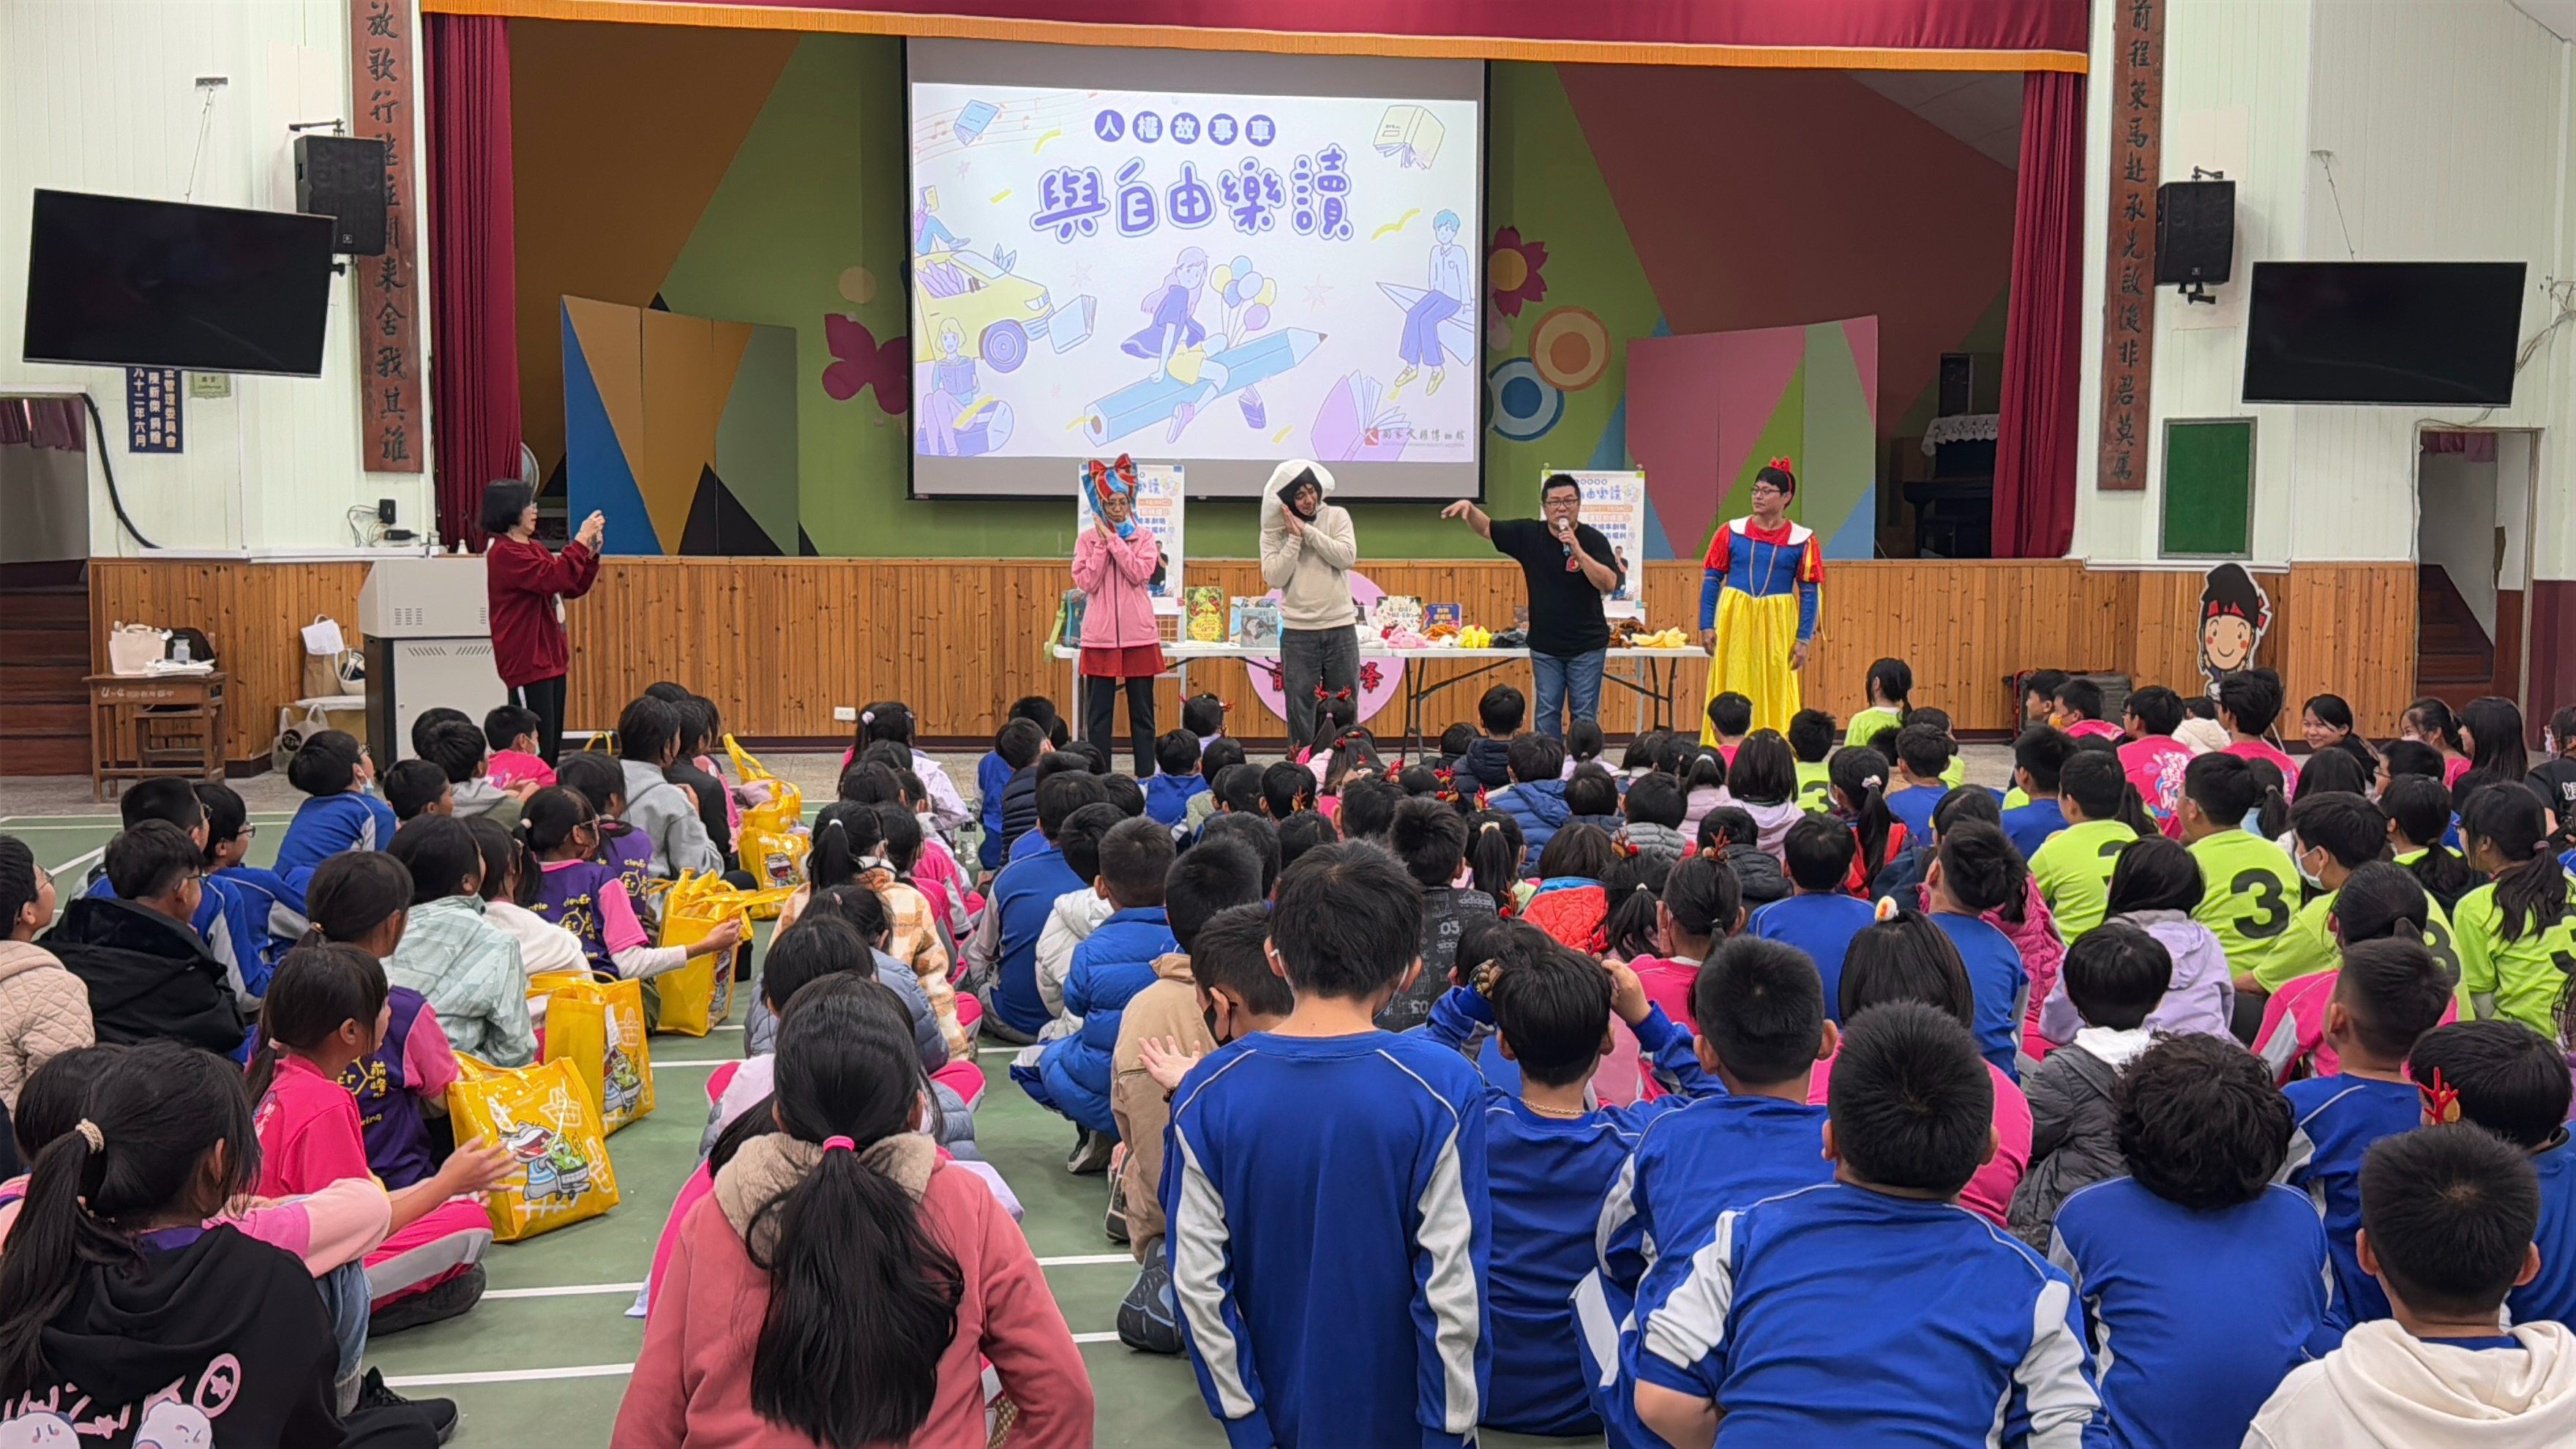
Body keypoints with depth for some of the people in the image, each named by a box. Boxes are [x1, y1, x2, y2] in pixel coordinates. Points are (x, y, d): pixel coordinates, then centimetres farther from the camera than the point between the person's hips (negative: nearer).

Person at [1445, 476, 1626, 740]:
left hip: (1586, 647, -2)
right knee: (1547, 714, 7)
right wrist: (1469, 508, -12)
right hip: (1544, 646, 2)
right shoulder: (1529, 534, -1)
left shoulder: (1593, 539, -9)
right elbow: (1486, 529, 8)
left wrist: (1578, 551, -26)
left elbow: (1610, 584, -19)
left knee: (1584, 715, 4)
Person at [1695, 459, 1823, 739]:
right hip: (1734, 622, 1)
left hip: (1776, 625, -1)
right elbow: (1711, 580, 5)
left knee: (1775, 694, 2)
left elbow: (1810, 592, 2)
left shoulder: (1802, 540, 0)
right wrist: (1707, 626, -2)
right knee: (1731, 690, 4)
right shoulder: (1731, 532, 2)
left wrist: (1804, 639, -3)